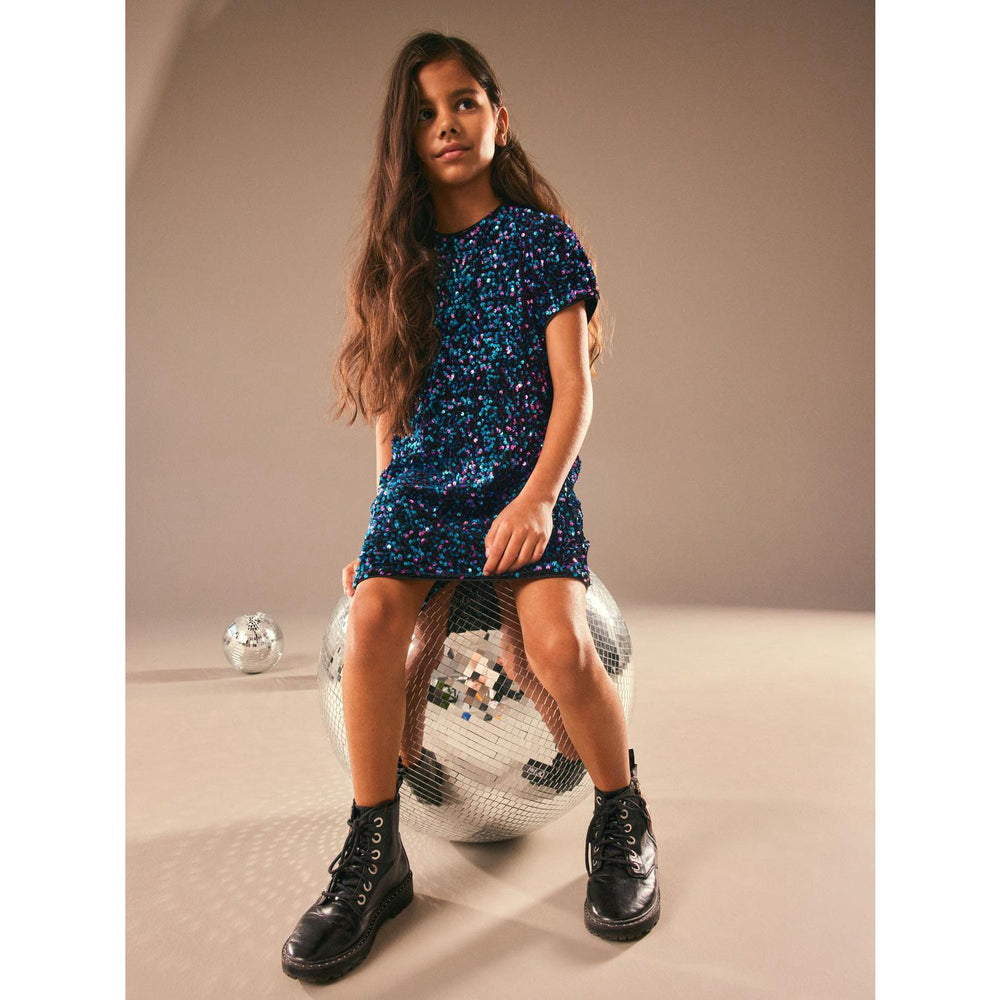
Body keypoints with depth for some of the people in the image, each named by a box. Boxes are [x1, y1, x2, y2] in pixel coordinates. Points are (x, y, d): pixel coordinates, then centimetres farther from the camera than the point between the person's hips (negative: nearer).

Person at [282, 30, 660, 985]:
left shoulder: (541, 237, 3)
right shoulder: (400, 253, 13)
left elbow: (574, 388, -5)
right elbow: (394, 402, 16)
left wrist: (537, 497, -20)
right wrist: (388, 520, 9)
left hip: (525, 481, -3)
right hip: (422, 482, 3)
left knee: (561, 647, -26)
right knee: (371, 621, -25)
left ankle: (621, 822, 5)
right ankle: (373, 852, -5)